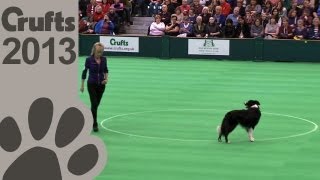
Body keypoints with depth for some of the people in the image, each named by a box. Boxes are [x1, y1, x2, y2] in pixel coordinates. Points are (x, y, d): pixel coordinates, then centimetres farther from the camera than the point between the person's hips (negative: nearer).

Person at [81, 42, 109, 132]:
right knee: (94, 104, -10)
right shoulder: (89, 59, -12)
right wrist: (82, 85, 0)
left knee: (97, 104, 12)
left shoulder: (104, 59, -2)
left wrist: (106, 79, -3)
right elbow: (85, 71, -3)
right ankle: (95, 124, -5)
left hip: (101, 84, 4)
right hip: (92, 84, -4)